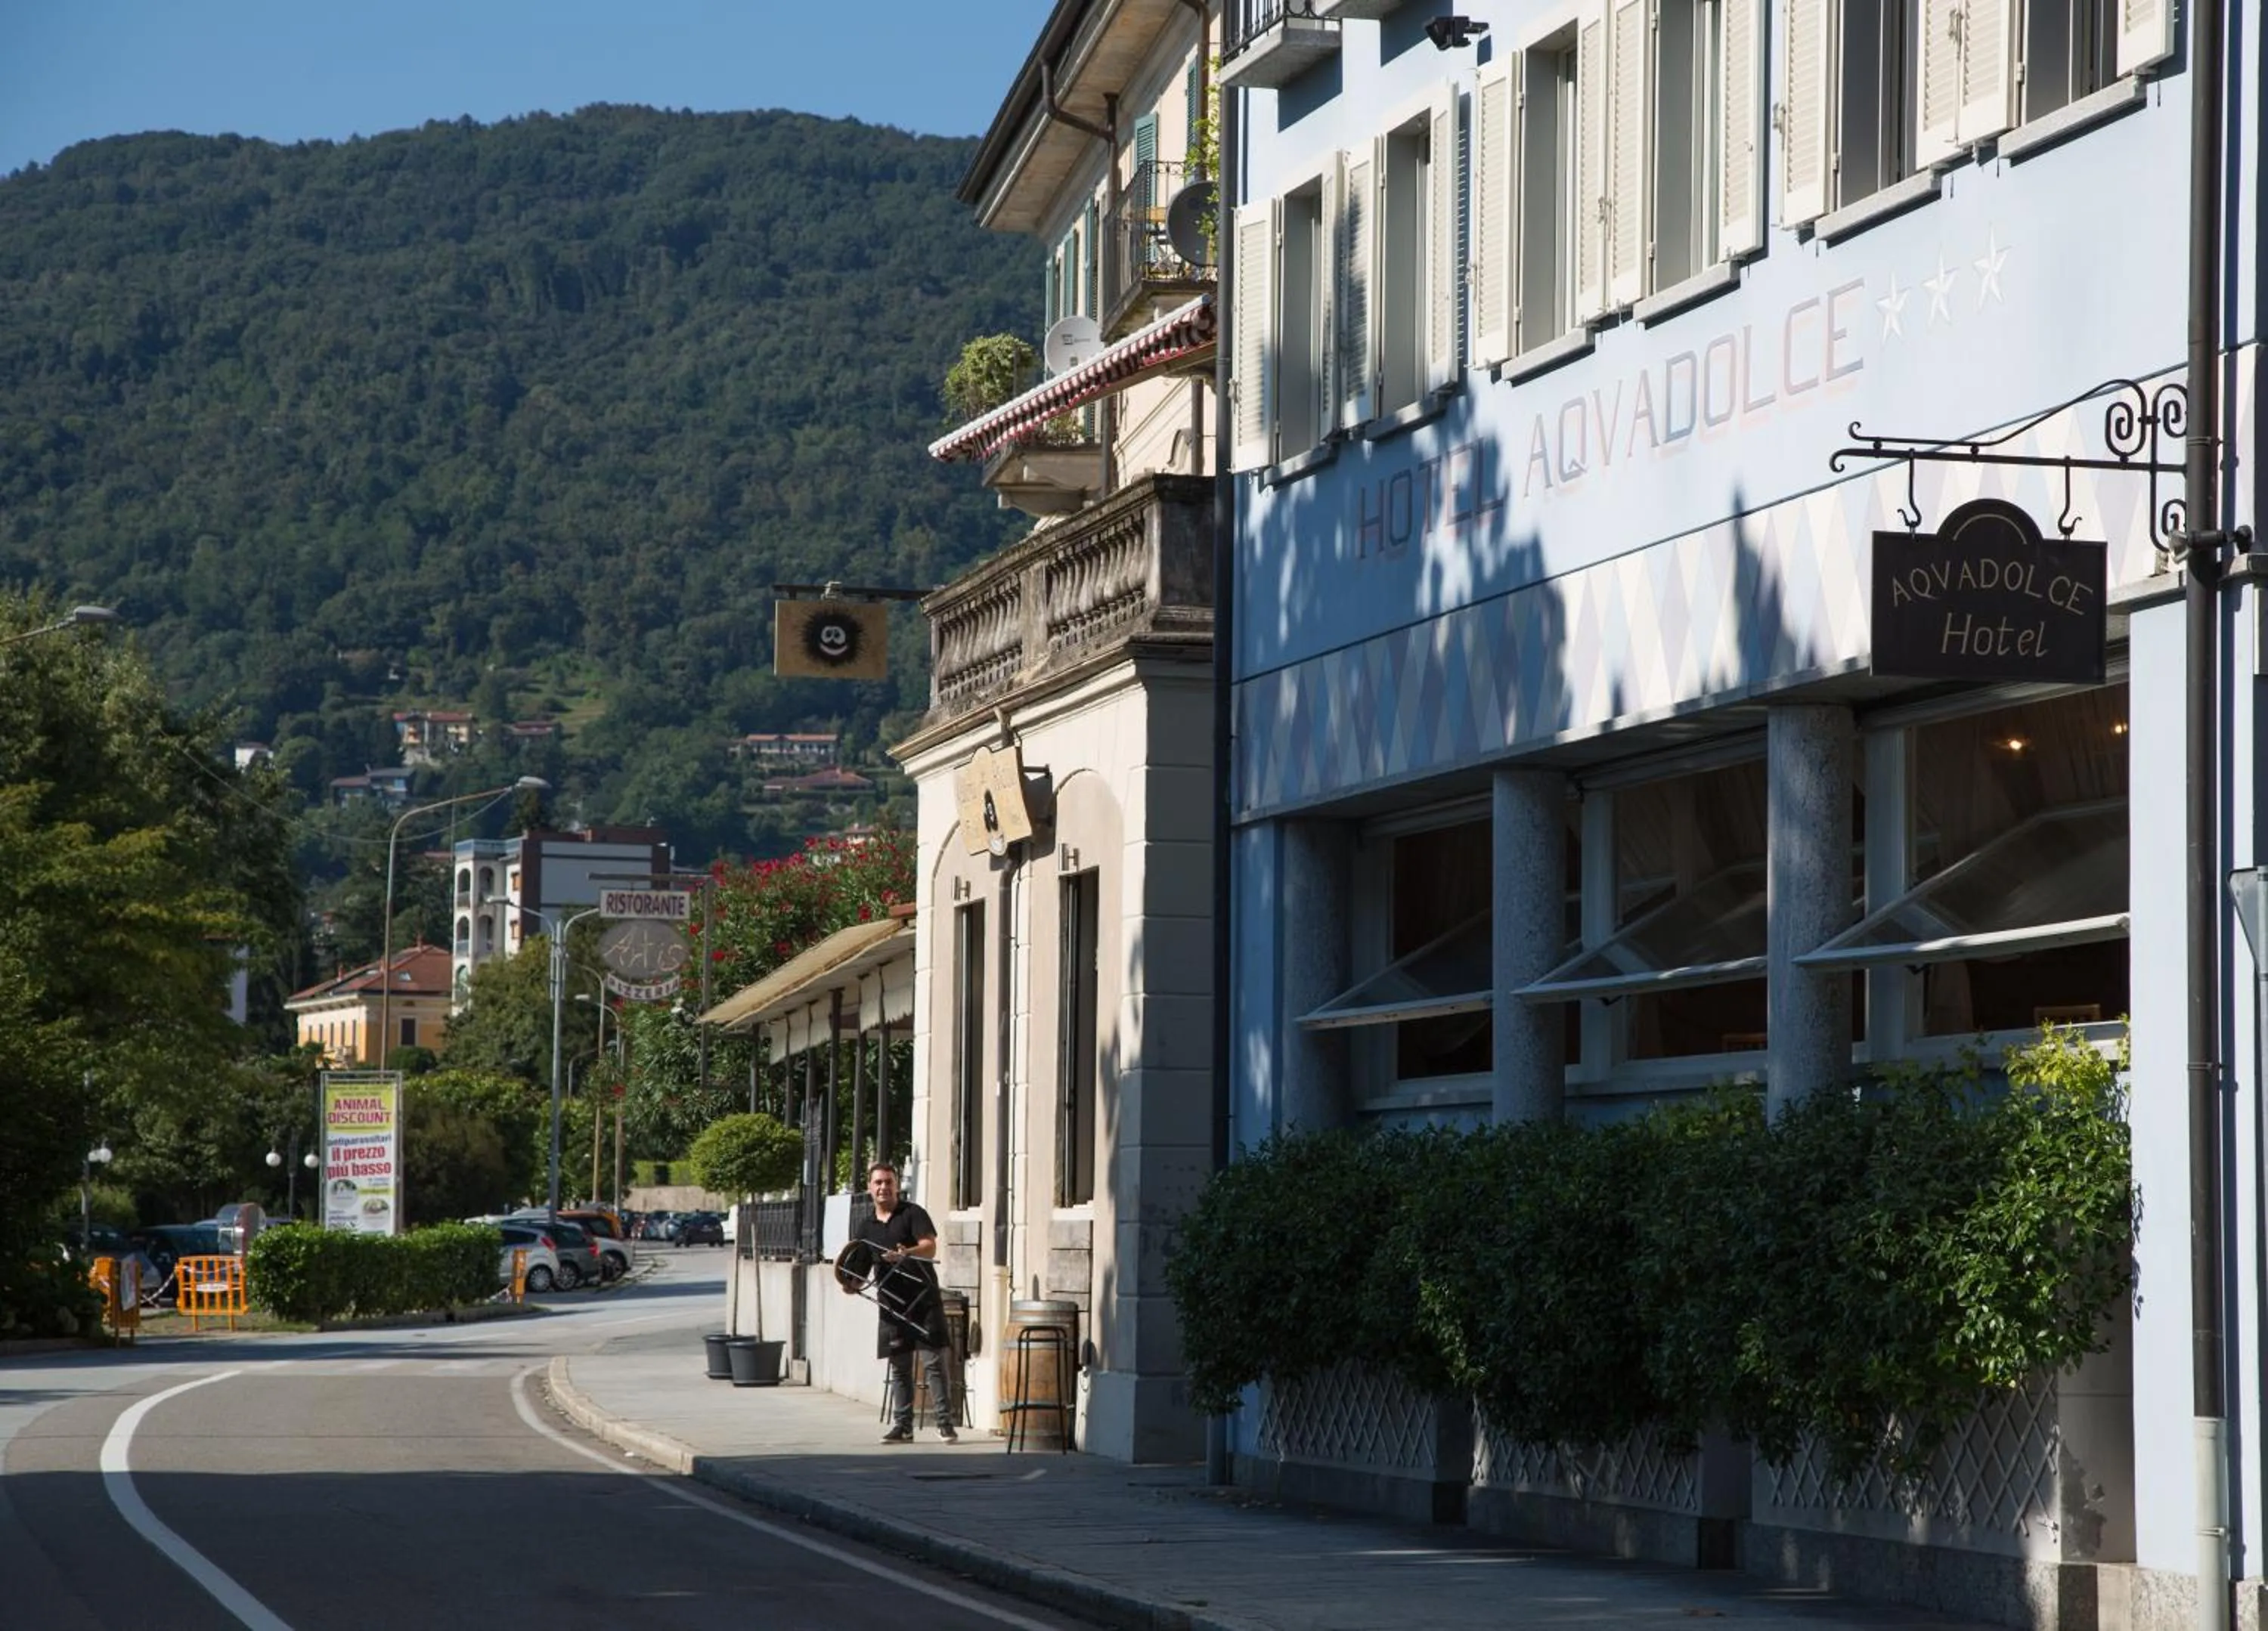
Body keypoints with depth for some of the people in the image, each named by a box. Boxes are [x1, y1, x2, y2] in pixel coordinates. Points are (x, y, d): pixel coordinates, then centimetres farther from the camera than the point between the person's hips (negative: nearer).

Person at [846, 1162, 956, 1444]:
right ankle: (902, 1427, 11)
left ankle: (946, 1424, -6)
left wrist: (905, 1254, -31)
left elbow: (930, 1248, -13)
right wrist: (852, 1285, -8)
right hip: (892, 1305, 5)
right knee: (899, 1367, 7)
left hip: (923, 1300, -5)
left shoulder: (912, 1214, -1)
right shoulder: (865, 1227, 13)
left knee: (934, 1362, -7)